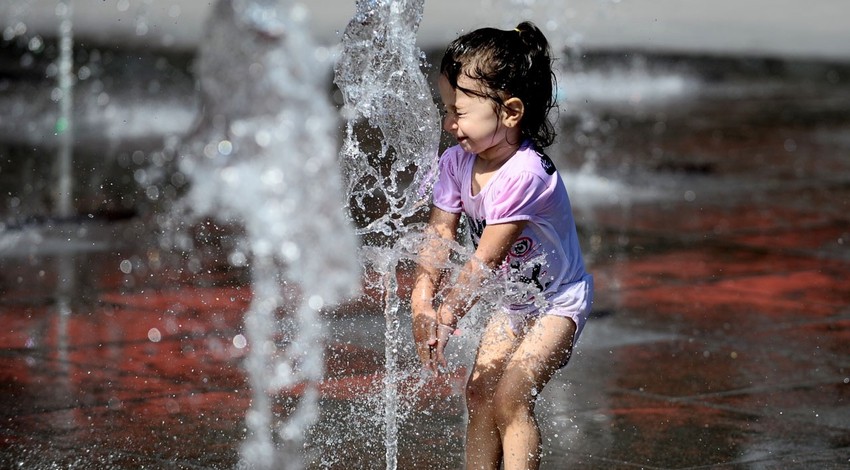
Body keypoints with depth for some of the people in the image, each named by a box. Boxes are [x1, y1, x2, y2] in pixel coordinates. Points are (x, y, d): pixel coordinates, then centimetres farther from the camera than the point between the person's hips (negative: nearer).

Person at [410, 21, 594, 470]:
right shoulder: (457, 163, -9)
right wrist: (423, 301, -26)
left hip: (558, 301, -8)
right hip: (513, 301, 8)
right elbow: (438, 235, -11)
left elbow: (487, 259, -31)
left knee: (510, 397, -17)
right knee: (479, 391, 5)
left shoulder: (523, 174, -32)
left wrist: (447, 315, -29)